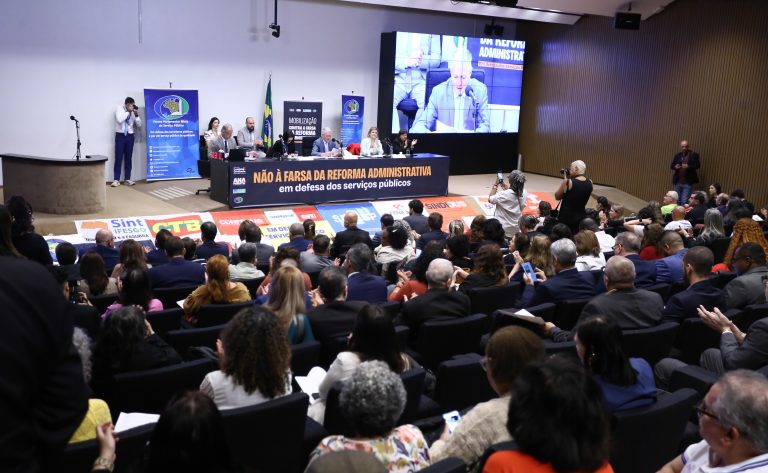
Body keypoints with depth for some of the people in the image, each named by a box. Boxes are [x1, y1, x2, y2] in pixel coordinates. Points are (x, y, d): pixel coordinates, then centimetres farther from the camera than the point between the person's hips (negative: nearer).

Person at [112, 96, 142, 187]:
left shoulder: (134, 111, 4)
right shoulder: (120, 108, -4)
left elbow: (139, 125, 2)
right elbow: (119, 120, -20)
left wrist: (136, 115, -11)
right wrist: (128, 111, -18)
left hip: (130, 136, 3)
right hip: (120, 135, -3)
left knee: (129, 158, 5)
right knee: (118, 158, -4)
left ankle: (127, 179, 11)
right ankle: (116, 179, -3)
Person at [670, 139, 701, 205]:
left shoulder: (694, 155, -2)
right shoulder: (677, 155, 11)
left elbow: (697, 165, -8)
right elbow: (671, 166, 12)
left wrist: (688, 166, -24)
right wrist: (675, 167, -11)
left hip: (688, 182, -5)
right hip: (678, 182, 5)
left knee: (684, 202, -9)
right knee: (677, 201, 11)